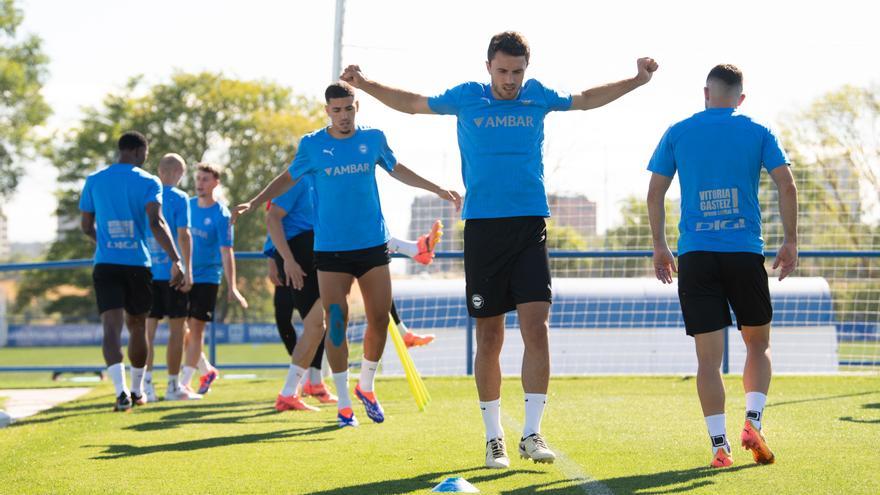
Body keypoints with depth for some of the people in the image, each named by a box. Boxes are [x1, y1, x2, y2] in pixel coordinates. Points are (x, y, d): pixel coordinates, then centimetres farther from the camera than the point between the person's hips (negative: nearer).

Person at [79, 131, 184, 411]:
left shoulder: (94, 181, 9)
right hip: (138, 263, -1)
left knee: (111, 326, -10)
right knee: (137, 326, 17)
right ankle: (137, 390, 30)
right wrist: (176, 260, -20)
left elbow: (86, 226, 16)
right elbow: (156, 223, -16)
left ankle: (121, 390, -30)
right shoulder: (148, 182, -1)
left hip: (105, 263, 1)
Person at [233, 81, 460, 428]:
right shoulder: (312, 145, -1)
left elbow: (395, 169, 21)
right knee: (336, 324, -5)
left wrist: (437, 190, 23)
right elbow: (289, 178, 13)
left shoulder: (373, 138, 4)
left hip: (372, 244, 2)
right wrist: (254, 203, 3)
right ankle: (343, 404, 6)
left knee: (379, 320, 0)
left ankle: (366, 387, 23)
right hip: (330, 249, -2)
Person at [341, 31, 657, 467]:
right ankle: (494, 438, 12)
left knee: (536, 328, -12)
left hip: (529, 226, 0)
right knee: (489, 339, 2)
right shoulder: (466, 98, 5)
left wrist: (637, 80, 22)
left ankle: (531, 434, -8)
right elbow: (412, 103, 20)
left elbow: (586, 99, 26)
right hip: (482, 229, 0)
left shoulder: (538, 97, 8)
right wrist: (365, 84, 13)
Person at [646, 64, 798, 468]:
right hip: (745, 252, 0)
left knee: (708, 356, 0)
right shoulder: (757, 133, 6)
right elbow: (787, 185, -2)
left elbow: (654, 193, 6)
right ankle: (753, 421, -2)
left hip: (694, 254, 0)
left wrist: (659, 246, 14)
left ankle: (719, 445, -5)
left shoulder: (677, 134, 8)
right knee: (758, 343, 16)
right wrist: (791, 242, 5)